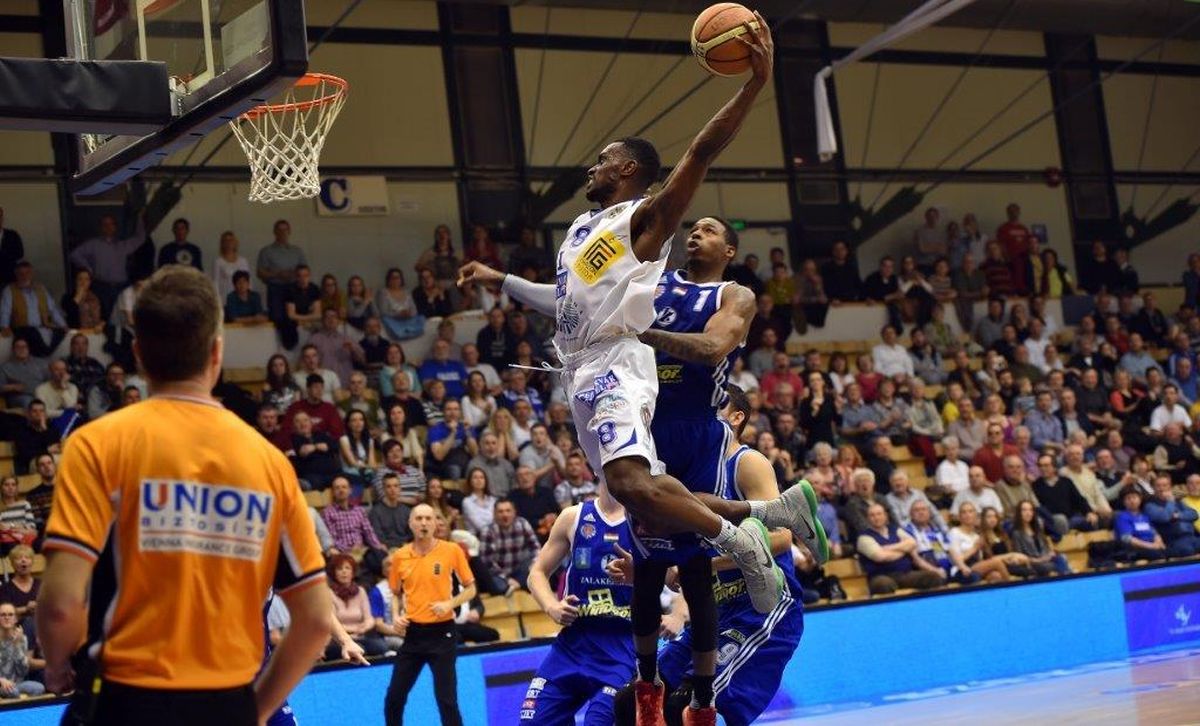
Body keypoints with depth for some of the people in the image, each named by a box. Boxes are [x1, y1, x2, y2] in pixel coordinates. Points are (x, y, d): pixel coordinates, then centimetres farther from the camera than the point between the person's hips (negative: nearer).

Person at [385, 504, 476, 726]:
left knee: (447, 700, -5)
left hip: (441, 632, -3)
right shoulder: (400, 556, 3)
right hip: (412, 632, 3)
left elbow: (470, 589, 2)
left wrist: (450, 604, -14)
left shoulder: (452, 551, -5)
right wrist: (397, 615, -1)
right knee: (393, 698, 5)